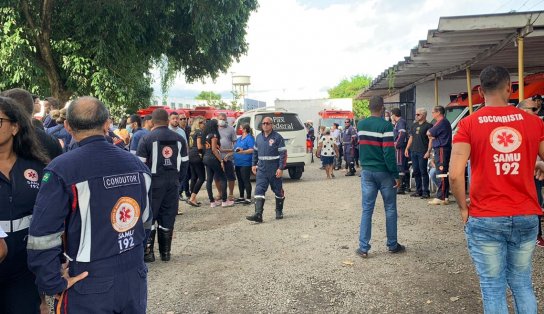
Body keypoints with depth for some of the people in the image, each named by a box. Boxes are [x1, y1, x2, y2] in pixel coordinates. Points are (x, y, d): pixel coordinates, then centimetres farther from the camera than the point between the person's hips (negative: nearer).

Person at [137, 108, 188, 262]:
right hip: (173, 183, 4)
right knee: (168, 218, 10)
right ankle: (165, 252, 16)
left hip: (153, 182, -4)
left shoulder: (146, 139, -7)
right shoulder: (179, 139, 6)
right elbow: (184, 162, 8)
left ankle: (148, 252, 5)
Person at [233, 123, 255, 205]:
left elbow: (252, 150, -19)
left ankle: (248, 198, -1)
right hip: (238, 163, 9)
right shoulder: (239, 138, 18)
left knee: (246, 181, -6)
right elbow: (235, 149, 27)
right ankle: (241, 197, 24)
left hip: (245, 164, -9)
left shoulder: (249, 138, -10)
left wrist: (243, 151, -28)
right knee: (240, 181, 14)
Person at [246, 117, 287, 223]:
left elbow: (283, 154, -11)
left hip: (274, 170, -4)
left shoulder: (277, 137, -8)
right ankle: (258, 215, -12)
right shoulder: (259, 137, 11)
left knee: (278, 191, 10)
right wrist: (254, 164, 13)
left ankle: (279, 212, 27)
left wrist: (281, 168, -16)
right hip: (261, 169, 4)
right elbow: (255, 152, 20)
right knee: (259, 190, -7)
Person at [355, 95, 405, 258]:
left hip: (367, 171, 4)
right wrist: (396, 175, -13)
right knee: (390, 209, 10)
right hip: (384, 172, -4)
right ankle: (392, 245, 18)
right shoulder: (386, 126, -15)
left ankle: (363, 247, 4)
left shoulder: (360, 125, 4)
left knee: (367, 209, 6)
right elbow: (389, 153, -17)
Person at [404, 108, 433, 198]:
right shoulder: (414, 125, 17)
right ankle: (418, 191, 18)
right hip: (413, 152, 7)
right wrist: (407, 148, 14)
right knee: (416, 171, 9)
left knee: (423, 172, -6)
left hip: (423, 153, -7)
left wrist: (428, 151, -16)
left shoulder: (428, 125, -3)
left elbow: (431, 140, -7)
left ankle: (426, 192, -1)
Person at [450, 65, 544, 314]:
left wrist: (463, 207, -2)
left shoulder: (469, 124, -7)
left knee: (493, 289, 7)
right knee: (522, 285, 19)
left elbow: (455, 174, -15)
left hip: (485, 219, -3)